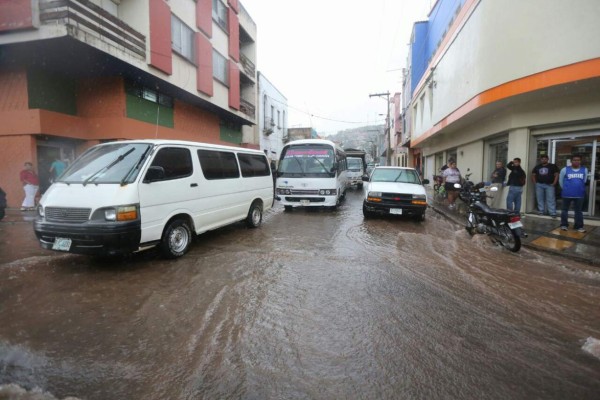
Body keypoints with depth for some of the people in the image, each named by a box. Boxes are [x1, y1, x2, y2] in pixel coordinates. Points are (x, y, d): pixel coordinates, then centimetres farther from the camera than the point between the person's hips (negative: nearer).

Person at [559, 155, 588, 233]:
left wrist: (578, 188, 16)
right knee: (565, 210, 9)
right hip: (567, 194, -2)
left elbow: (584, 181, 13)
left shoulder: (584, 170, 1)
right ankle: (564, 225, 20)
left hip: (579, 194, 2)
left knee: (579, 211, 9)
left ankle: (579, 226, 17)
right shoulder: (565, 169, -5)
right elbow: (561, 181, 6)